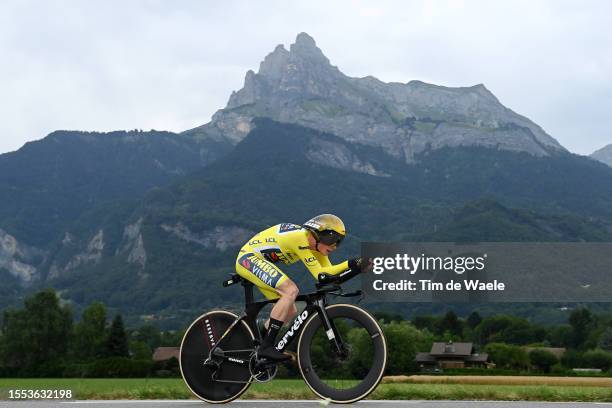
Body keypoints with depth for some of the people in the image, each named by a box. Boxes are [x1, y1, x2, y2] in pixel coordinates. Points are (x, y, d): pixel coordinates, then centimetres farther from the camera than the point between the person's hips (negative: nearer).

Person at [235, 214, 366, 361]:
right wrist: (349, 264, -33)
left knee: (290, 311, 4)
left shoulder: (316, 244, 2)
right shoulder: (300, 238, -26)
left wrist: (354, 266, -17)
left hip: (260, 262, 10)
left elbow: (329, 272, -3)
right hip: (249, 258, -10)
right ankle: (266, 347, -26)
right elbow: (319, 274, -27)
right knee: (291, 290, -27)